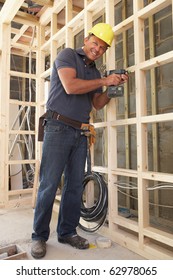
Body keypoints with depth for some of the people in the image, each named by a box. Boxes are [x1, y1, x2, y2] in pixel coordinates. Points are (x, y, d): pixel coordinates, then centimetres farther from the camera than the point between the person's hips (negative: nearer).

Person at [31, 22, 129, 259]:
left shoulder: (95, 72, 20)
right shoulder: (67, 55, 2)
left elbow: (97, 104, 17)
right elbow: (70, 86, -15)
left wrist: (113, 87, 3)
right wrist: (103, 81, -8)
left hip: (81, 133, 7)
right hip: (59, 127, -6)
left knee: (75, 185, 7)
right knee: (49, 184, -4)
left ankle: (67, 232, 20)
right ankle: (39, 236, 10)